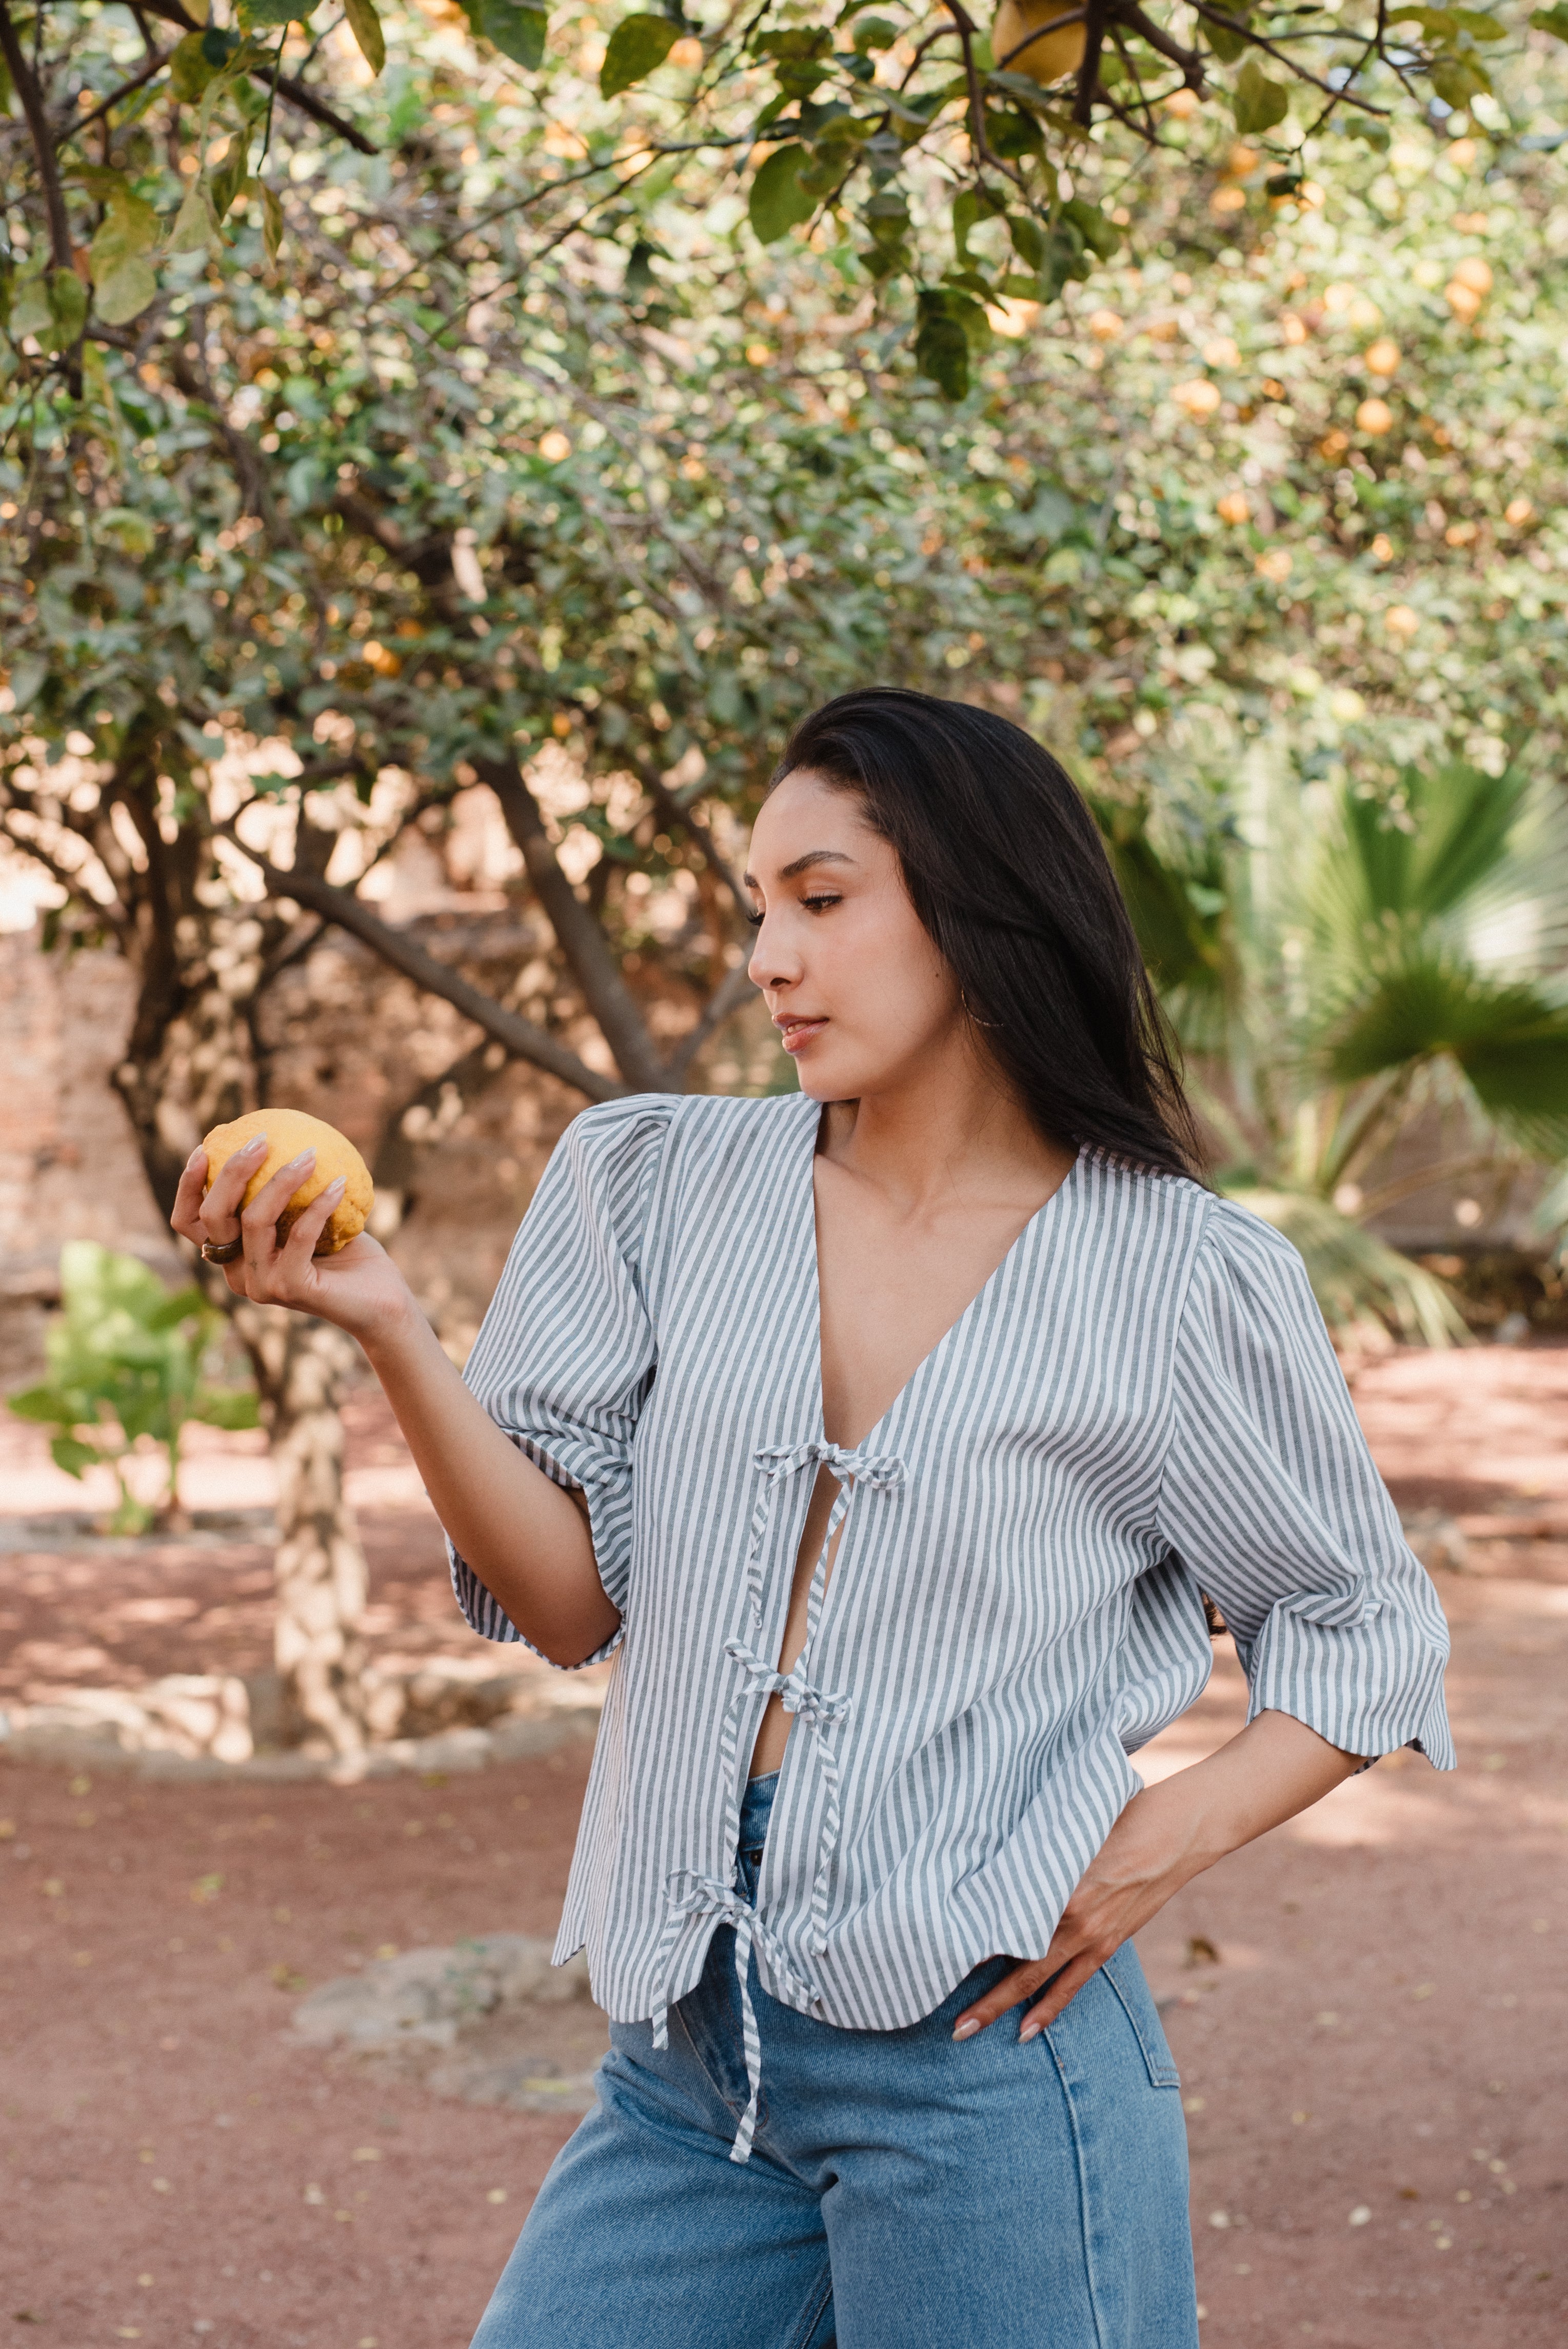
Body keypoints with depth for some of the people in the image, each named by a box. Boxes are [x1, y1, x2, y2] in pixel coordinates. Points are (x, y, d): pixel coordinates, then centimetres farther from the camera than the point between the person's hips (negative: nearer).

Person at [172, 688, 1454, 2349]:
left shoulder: (1184, 1278, -3)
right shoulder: (654, 1183, 5)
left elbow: (1369, 1635, 7)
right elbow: (571, 1601, 0)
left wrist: (1174, 1832, -9)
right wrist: (387, 1330, -13)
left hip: (982, 2050, -3)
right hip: (685, 2049, 3)